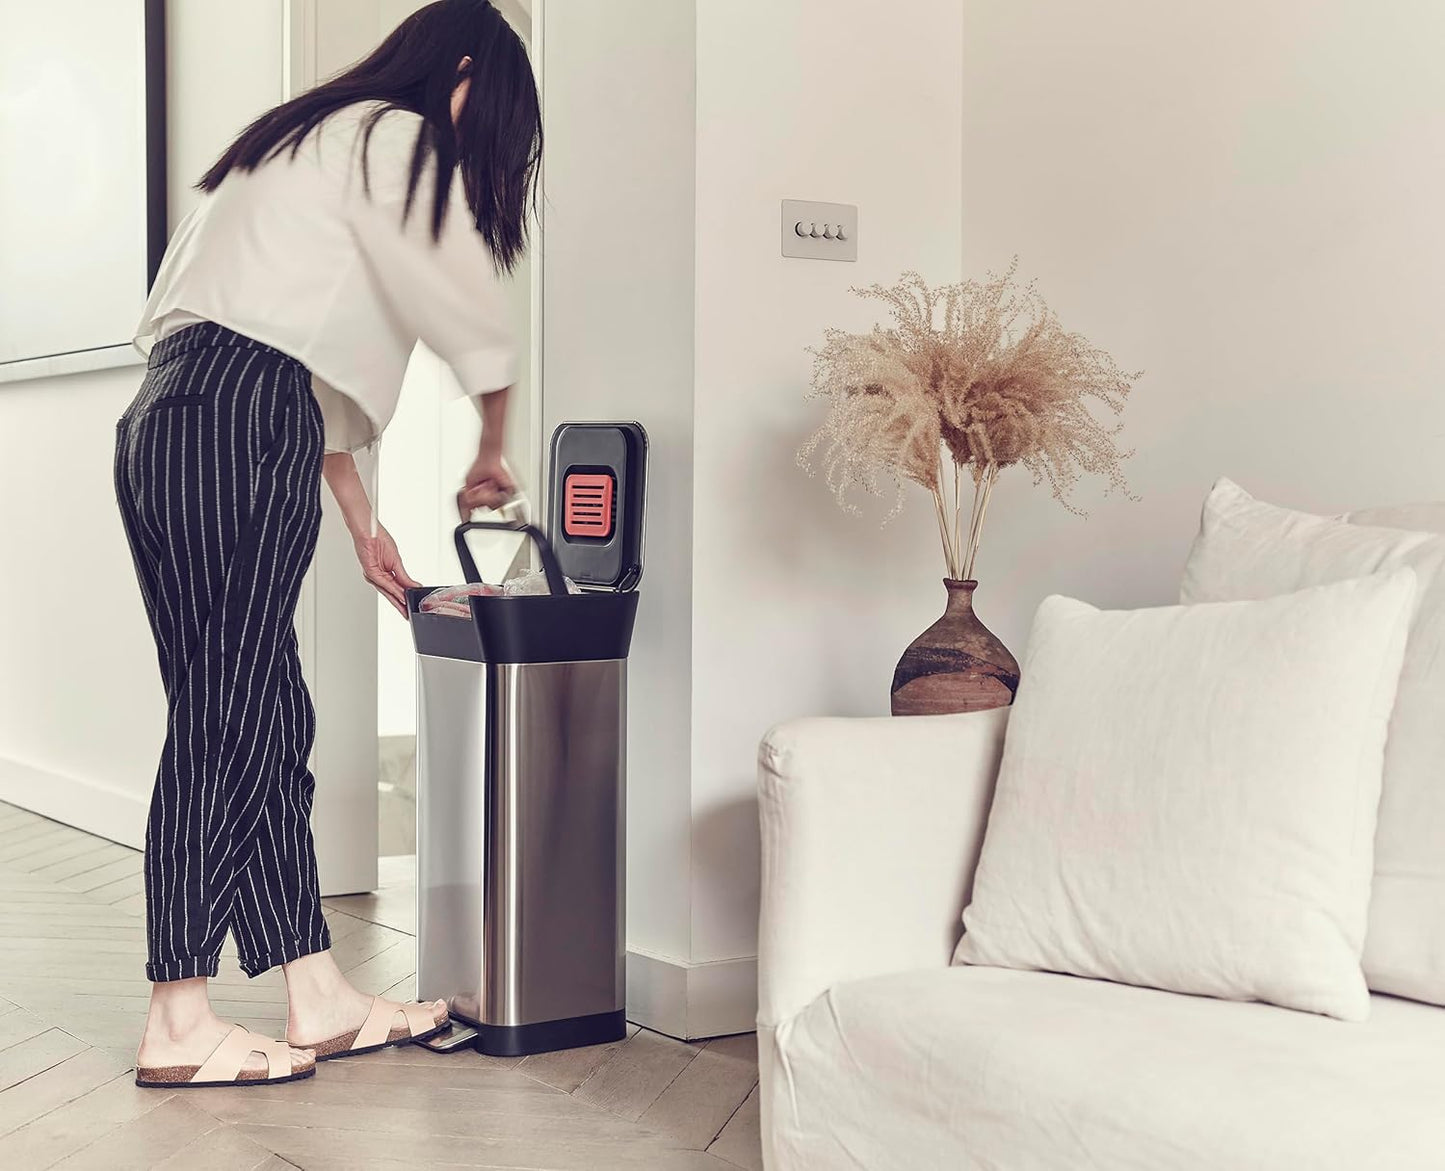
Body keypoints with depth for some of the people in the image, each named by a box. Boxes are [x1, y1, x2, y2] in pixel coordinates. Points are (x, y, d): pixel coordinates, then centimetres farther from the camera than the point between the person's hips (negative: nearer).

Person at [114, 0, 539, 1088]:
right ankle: (179, 1026, 0)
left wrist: (363, 524, 27)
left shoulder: (316, 141, 29)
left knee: (264, 717, 9)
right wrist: (490, 460, 18)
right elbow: (477, 325, -1)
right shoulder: (402, 143, 1)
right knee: (225, 720, -6)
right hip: (236, 423, -10)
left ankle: (320, 1001, 14)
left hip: (169, 425, 10)